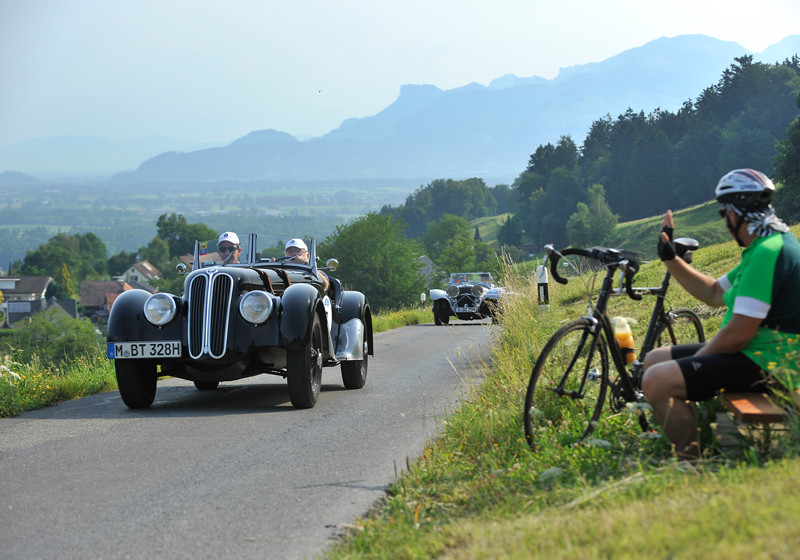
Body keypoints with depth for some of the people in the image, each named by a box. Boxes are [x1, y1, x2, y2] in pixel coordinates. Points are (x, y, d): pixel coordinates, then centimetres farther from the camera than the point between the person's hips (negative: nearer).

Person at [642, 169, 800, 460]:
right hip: (755, 352, 11)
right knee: (654, 360, 13)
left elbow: (737, 335, -24)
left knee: (657, 380, -22)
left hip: (766, 364, -11)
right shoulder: (765, 246, 13)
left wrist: (696, 360, -10)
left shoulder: (768, 252, -22)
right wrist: (670, 258, 19)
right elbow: (715, 294, 22)